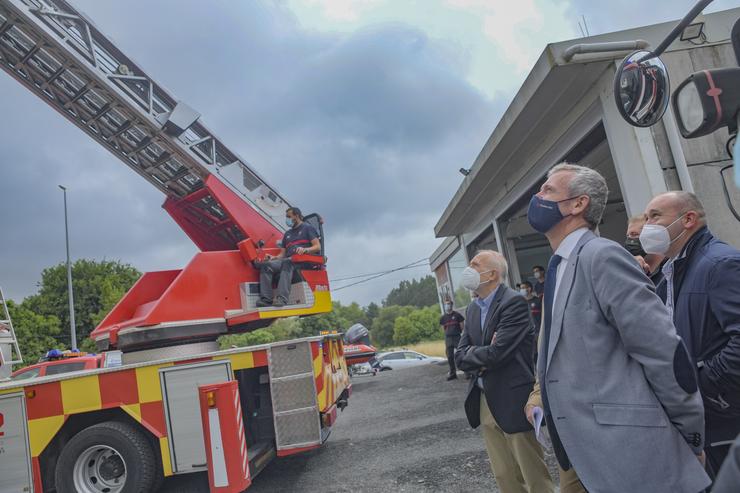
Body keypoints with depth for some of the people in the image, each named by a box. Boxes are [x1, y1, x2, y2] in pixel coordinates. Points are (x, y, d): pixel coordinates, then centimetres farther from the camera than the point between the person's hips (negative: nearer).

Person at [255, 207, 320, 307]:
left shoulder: (308, 228, 12)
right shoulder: (287, 234, 31)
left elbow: (318, 247, 0)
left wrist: (305, 249, -19)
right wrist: (274, 257, 2)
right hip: (288, 260, 6)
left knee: (287, 263, -40)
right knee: (266, 265, -21)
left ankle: (282, 299, -49)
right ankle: (266, 299, -33)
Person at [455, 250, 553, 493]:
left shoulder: (514, 302, -15)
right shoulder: (473, 309, 10)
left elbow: (495, 353, -23)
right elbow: (460, 357, 5)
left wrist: (471, 354, -5)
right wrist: (483, 357, -13)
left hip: (513, 401, -7)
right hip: (485, 402, 7)